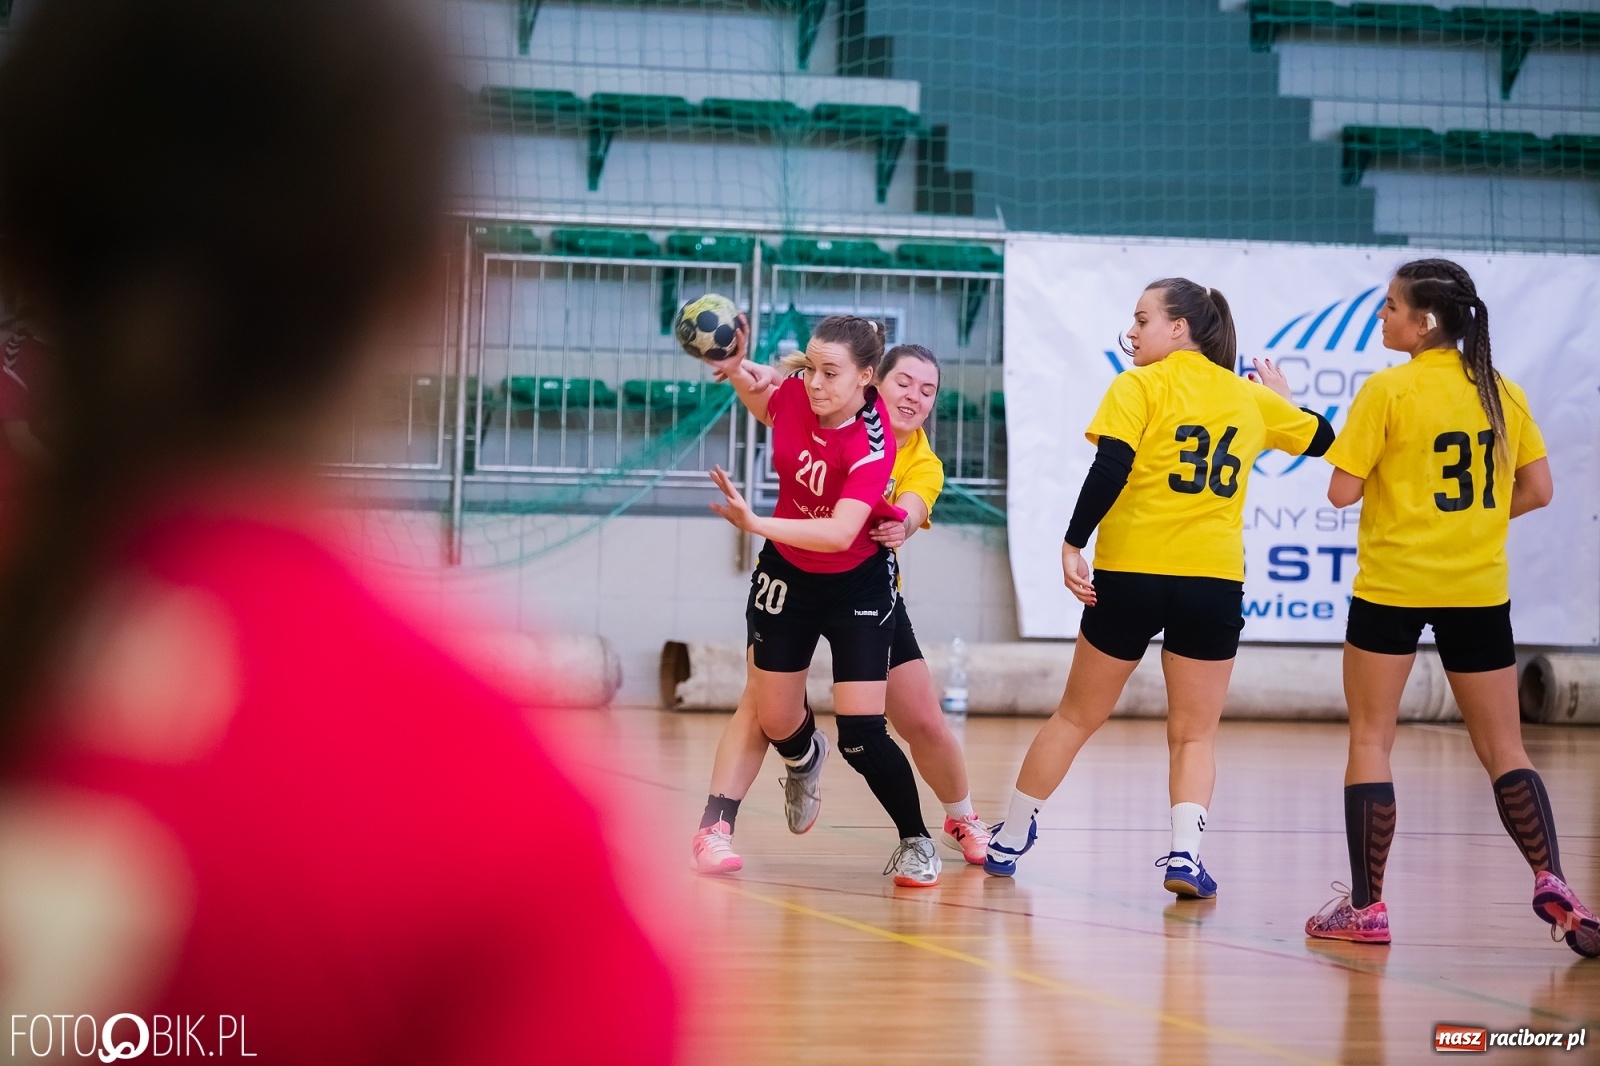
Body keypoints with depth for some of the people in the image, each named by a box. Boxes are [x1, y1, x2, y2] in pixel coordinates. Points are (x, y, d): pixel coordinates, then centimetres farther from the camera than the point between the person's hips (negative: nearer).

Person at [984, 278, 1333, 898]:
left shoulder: (1140, 386, -3)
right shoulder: (1251, 397, 9)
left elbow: (1109, 469, -16)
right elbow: (1322, 440, 22)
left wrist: (1073, 545, -15)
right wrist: (1281, 398, 39)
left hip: (1131, 573, -2)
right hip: (1214, 581, 2)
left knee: (1077, 716, 13)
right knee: (1195, 734, 10)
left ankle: (1009, 841, 23)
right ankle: (1184, 851, -10)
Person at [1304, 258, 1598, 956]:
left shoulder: (1389, 390, -10)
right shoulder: (1503, 392, 4)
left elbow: (1342, 491, -11)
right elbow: (1537, 491, 6)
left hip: (1392, 587, -4)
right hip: (1479, 590, 4)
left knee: (1370, 740, 6)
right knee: (1503, 748, 10)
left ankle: (1366, 906, 5)